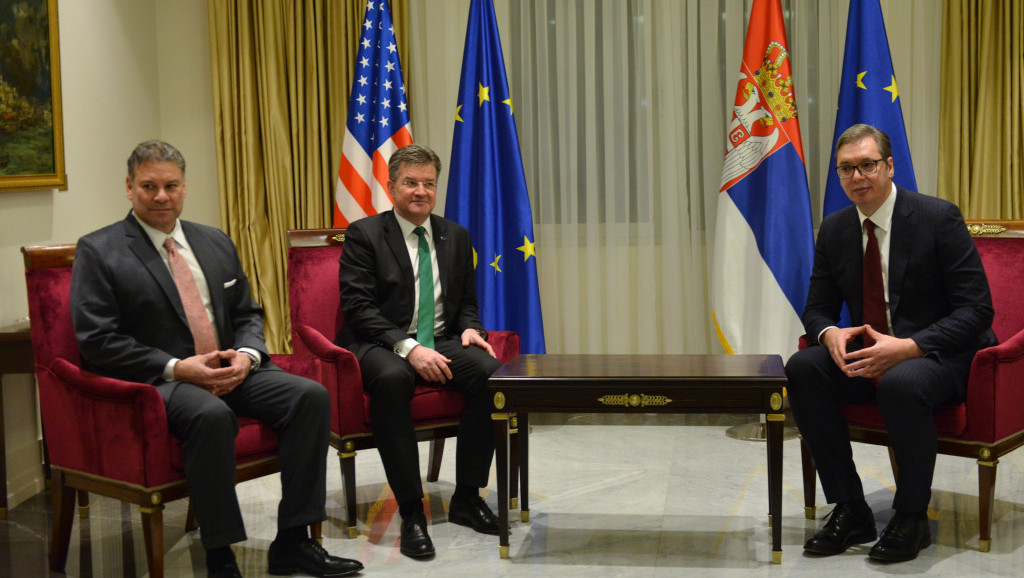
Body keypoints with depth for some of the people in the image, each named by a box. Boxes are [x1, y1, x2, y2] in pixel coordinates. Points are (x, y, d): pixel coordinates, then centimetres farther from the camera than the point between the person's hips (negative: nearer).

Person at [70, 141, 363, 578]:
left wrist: (247, 355, -5)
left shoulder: (216, 243, 16)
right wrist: (176, 368, -18)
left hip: (230, 371, 6)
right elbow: (97, 341, -9)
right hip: (156, 380, -6)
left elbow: (248, 314, 19)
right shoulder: (98, 251, -1)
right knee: (212, 415, -38)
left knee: (311, 396, -18)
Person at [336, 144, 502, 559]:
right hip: (381, 347, -4)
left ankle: (466, 498, -13)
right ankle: (411, 512, -31)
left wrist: (469, 328, -5)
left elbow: (467, 302, 20)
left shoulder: (455, 236, 15)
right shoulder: (364, 235, -1)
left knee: (488, 370, -27)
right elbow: (358, 307, -11)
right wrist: (408, 347, -24)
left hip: (440, 343, 4)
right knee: (391, 379, -39)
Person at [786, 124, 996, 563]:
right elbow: (817, 308, 11)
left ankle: (911, 519, -15)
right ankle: (851, 512, -11)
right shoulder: (835, 229, 5)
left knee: (902, 383, -38)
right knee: (802, 369, -20)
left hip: (938, 355, -6)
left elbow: (976, 309, -14)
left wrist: (908, 347, -28)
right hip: (869, 354, 6)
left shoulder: (938, 218, -11)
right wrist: (830, 334, -16)